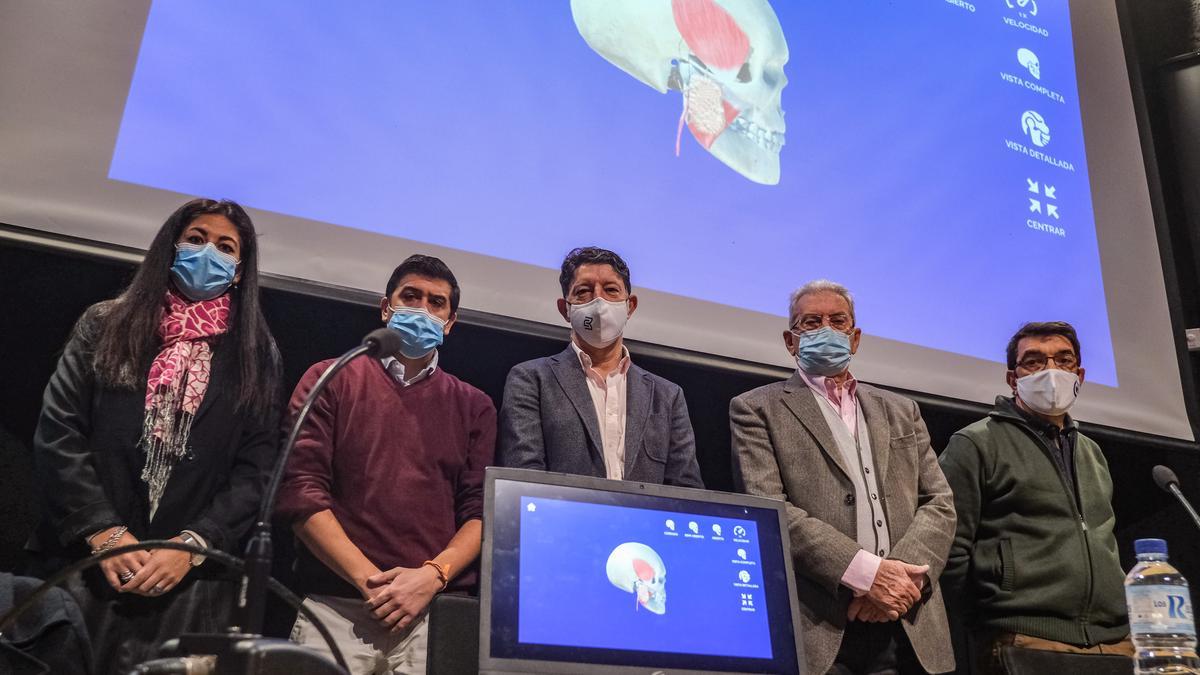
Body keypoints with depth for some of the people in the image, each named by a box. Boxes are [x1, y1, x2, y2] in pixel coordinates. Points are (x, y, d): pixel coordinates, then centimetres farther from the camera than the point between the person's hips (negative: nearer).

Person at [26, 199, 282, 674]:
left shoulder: (256, 355, 9)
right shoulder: (105, 326, 10)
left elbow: (255, 470, 1)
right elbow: (58, 434, 1)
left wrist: (191, 545, -12)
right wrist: (103, 532, -11)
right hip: (84, 567, 1)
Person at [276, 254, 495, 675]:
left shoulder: (474, 406, 14)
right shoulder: (331, 381, 9)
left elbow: (482, 510, 5)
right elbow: (300, 489, -2)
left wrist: (431, 576, -12)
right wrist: (369, 580, -10)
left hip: (436, 612, 1)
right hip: (334, 608, -1)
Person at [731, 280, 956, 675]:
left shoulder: (900, 411, 19)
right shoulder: (758, 409, 4)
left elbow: (939, 502, 11)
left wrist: (903, 577, -8)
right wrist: (866, 572, -16)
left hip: (910, 627, 4)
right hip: (815, 627, -4)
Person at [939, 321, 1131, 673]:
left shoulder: (1092, 453, 20)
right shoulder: (976, 444, -2)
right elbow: (950, 550, -7)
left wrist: (1126, 610, 13)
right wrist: (990, 625, -4)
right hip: (1025, 644, -6)